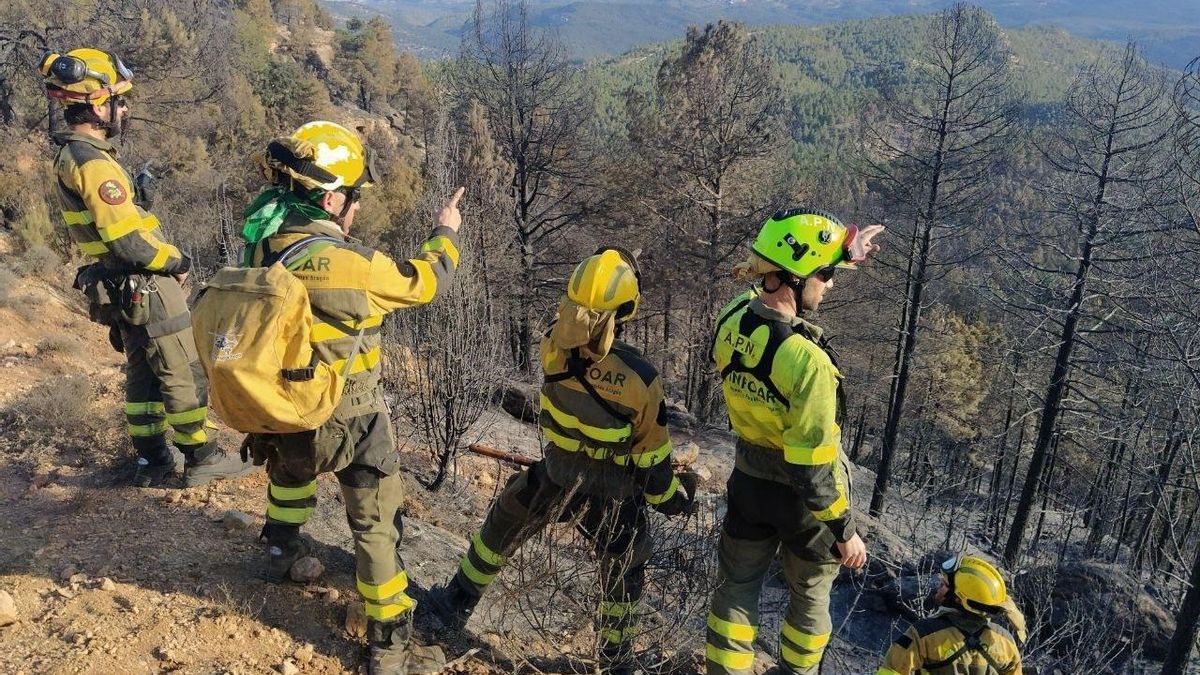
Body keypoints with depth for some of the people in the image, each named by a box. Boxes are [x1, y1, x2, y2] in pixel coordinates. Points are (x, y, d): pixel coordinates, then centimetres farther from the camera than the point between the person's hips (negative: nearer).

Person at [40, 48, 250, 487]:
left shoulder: (68, 156, 10)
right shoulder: (94, 163, -22)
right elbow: (128, 241, -26)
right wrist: (176, 260, -12)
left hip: (119, 287, 10)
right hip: (146, 287, -10)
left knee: (143, 373, 17)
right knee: (186, 373, 1)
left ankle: (151, 460, 26)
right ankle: (203, 458, 11)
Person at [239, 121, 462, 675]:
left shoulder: (263, 242, -11)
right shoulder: (347, 265, -29)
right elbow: (423, 281, -14)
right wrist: (446, 232, 3)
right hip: (348, 420, -7)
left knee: (289, 467, 38)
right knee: (376, 525, 7)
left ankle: (281, 550, 63)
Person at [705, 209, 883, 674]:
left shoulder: (731, 320, -14)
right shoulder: (808, 361, -35)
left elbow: (782, 281, 11)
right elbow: (814, 469, -28)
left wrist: (841, 254, 13)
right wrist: (845, 529, -14)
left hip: (749, 482, 5)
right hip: (800, 496, -5)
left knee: (736, 589, 20)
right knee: (810, 597, 23)